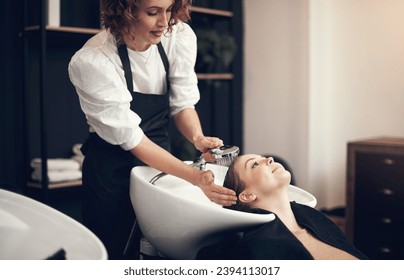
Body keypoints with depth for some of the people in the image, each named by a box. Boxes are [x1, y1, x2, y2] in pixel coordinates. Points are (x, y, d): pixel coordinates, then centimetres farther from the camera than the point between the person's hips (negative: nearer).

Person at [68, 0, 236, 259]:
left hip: (160, 156, 4)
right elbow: (128, 137, -23)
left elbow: (182, 102, -3)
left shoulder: (180, 36, -12)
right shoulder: (91, 62, -24)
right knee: (112, 252, 7)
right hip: (112, 167, -4)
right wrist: (194, 177, -30)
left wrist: (198, 138, -25)